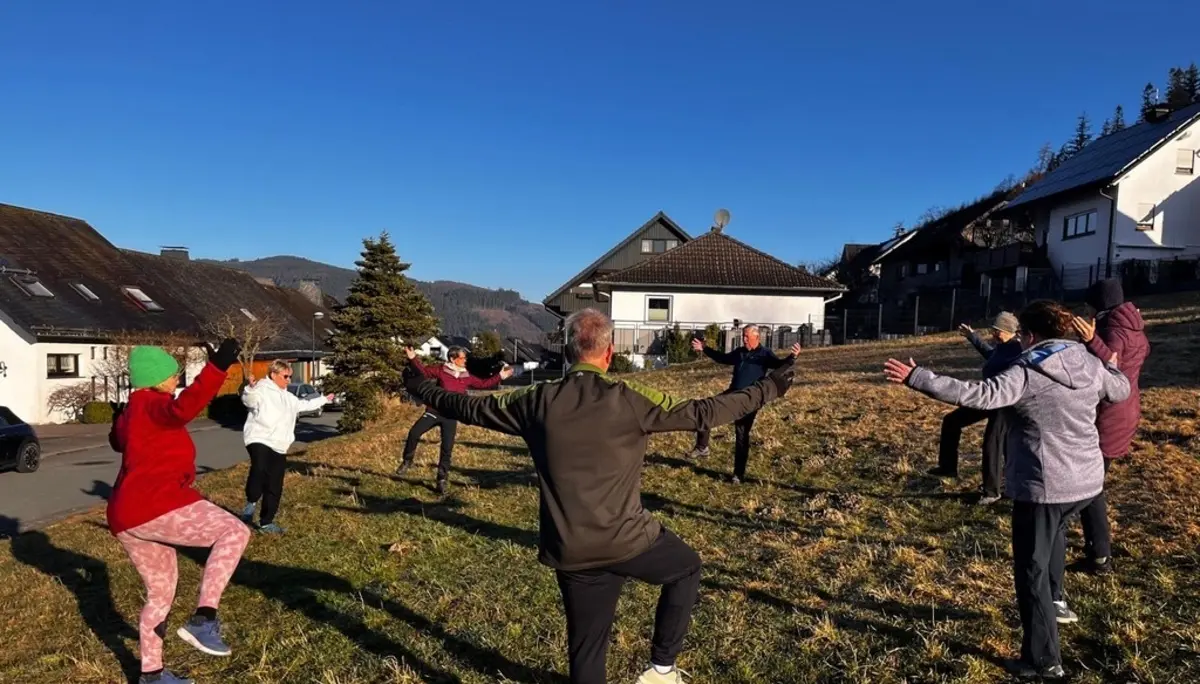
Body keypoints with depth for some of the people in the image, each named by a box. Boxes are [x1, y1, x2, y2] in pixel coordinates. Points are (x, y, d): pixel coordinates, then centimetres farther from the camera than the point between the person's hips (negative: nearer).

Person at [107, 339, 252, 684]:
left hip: (127, 517, 11)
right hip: (155, 506, -11)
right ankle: (203, 620, -22)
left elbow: (117, 438, 43)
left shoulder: (132, 411, 20)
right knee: (235, 532, -15)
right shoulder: (152, 405, -10)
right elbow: (184, 408, -36)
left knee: (161, 592, 21)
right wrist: (217, 368, -45)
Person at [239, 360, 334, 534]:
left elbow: (304, 404, 41)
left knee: (274, 489, 8)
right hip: (259, 441, -8)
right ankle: (251, 503, -9)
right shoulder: (262, 390, -4)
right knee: (259, 471, -34)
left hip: (279, 447, 8)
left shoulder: (287, 397, 25)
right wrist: (250, 389, -46)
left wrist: (324, 399, 49)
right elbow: (248, 400, -25)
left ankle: (266, 523, 18)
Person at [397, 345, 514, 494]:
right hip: (434, 411, -2)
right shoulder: (441, 370, 1)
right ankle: (407, 461, 10)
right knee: (414, 433, -15)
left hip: (451, 416, 2)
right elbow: (423, 370, -2)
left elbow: (483, 384, 16)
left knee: (447, 448, 1)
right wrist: (413, 359, -17)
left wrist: (500, 376, 11)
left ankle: (442, 479, 14)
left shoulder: (467, 377, 9)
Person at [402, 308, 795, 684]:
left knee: (586, 648, 19)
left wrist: (421, 388, 26)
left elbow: (470, 408, 9)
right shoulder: (629, 401, -13)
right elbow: (701, 414, -9)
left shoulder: (537, 402, -3)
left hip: (570, 553, 3)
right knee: (687, 567, 27)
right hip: (627, 540, -3)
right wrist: (767, 390, 2)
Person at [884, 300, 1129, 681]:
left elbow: (979, 395, -30)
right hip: (1087, 481, 8)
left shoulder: (1028, 372, -16)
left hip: (1044, 486, -7)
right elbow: (1121, 390, 25)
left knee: (1031, 571, 5)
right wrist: (1111, 366, 47)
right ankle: (1054, 600, 42)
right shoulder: (1091, 365, 4)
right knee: (1055, 527, 38)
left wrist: (917, 378, -32)